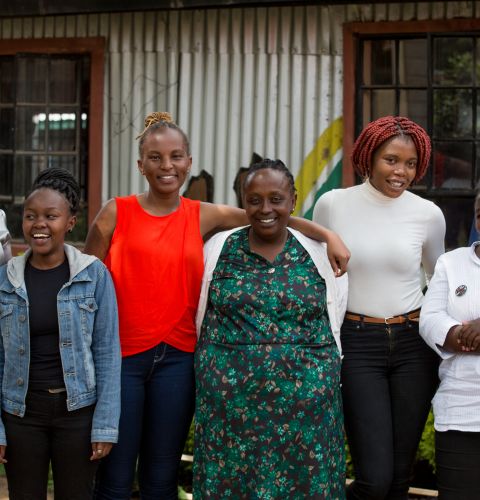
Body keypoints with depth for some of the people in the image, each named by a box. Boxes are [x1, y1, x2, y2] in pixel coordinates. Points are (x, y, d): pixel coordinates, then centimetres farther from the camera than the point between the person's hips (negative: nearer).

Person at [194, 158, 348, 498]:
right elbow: (200, 319, 11)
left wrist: (324, 377, 13)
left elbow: (333, 324, 12)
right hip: (231, 403, 0)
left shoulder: (316, 253, 4)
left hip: (306, 403, 1)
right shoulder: (219, 248, 4)